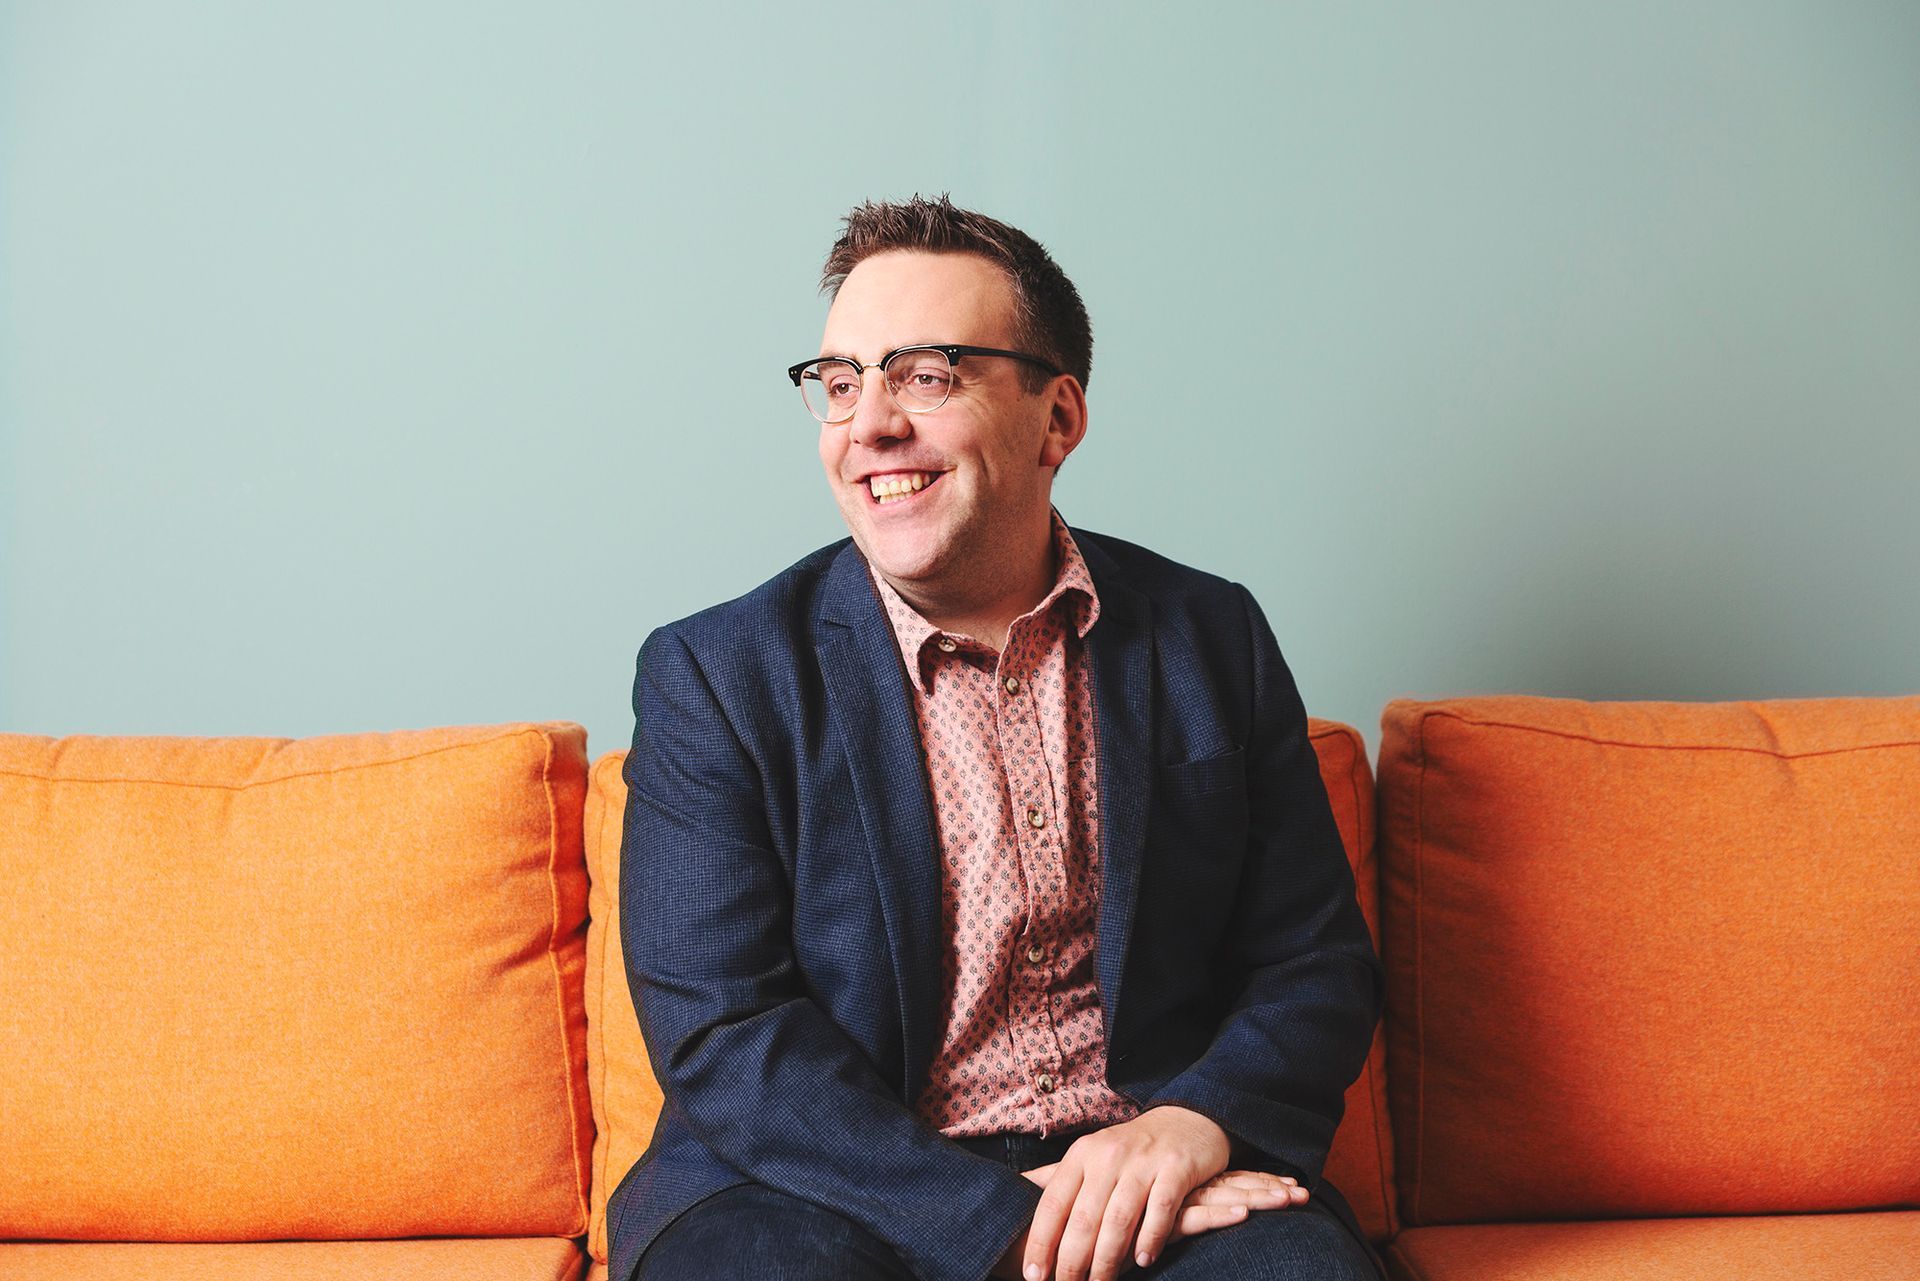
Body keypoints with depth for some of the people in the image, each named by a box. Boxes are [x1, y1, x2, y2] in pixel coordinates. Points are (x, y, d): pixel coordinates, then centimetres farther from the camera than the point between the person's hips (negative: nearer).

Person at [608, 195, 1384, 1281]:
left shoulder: (1210, 638, 8)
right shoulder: (712, 675, 0)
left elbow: (1318, 968, 9)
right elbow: (719, 1036, -8)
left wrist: (1197, 1123, -13)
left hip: (1149, 1169, 2)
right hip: (823, 1184, -1)